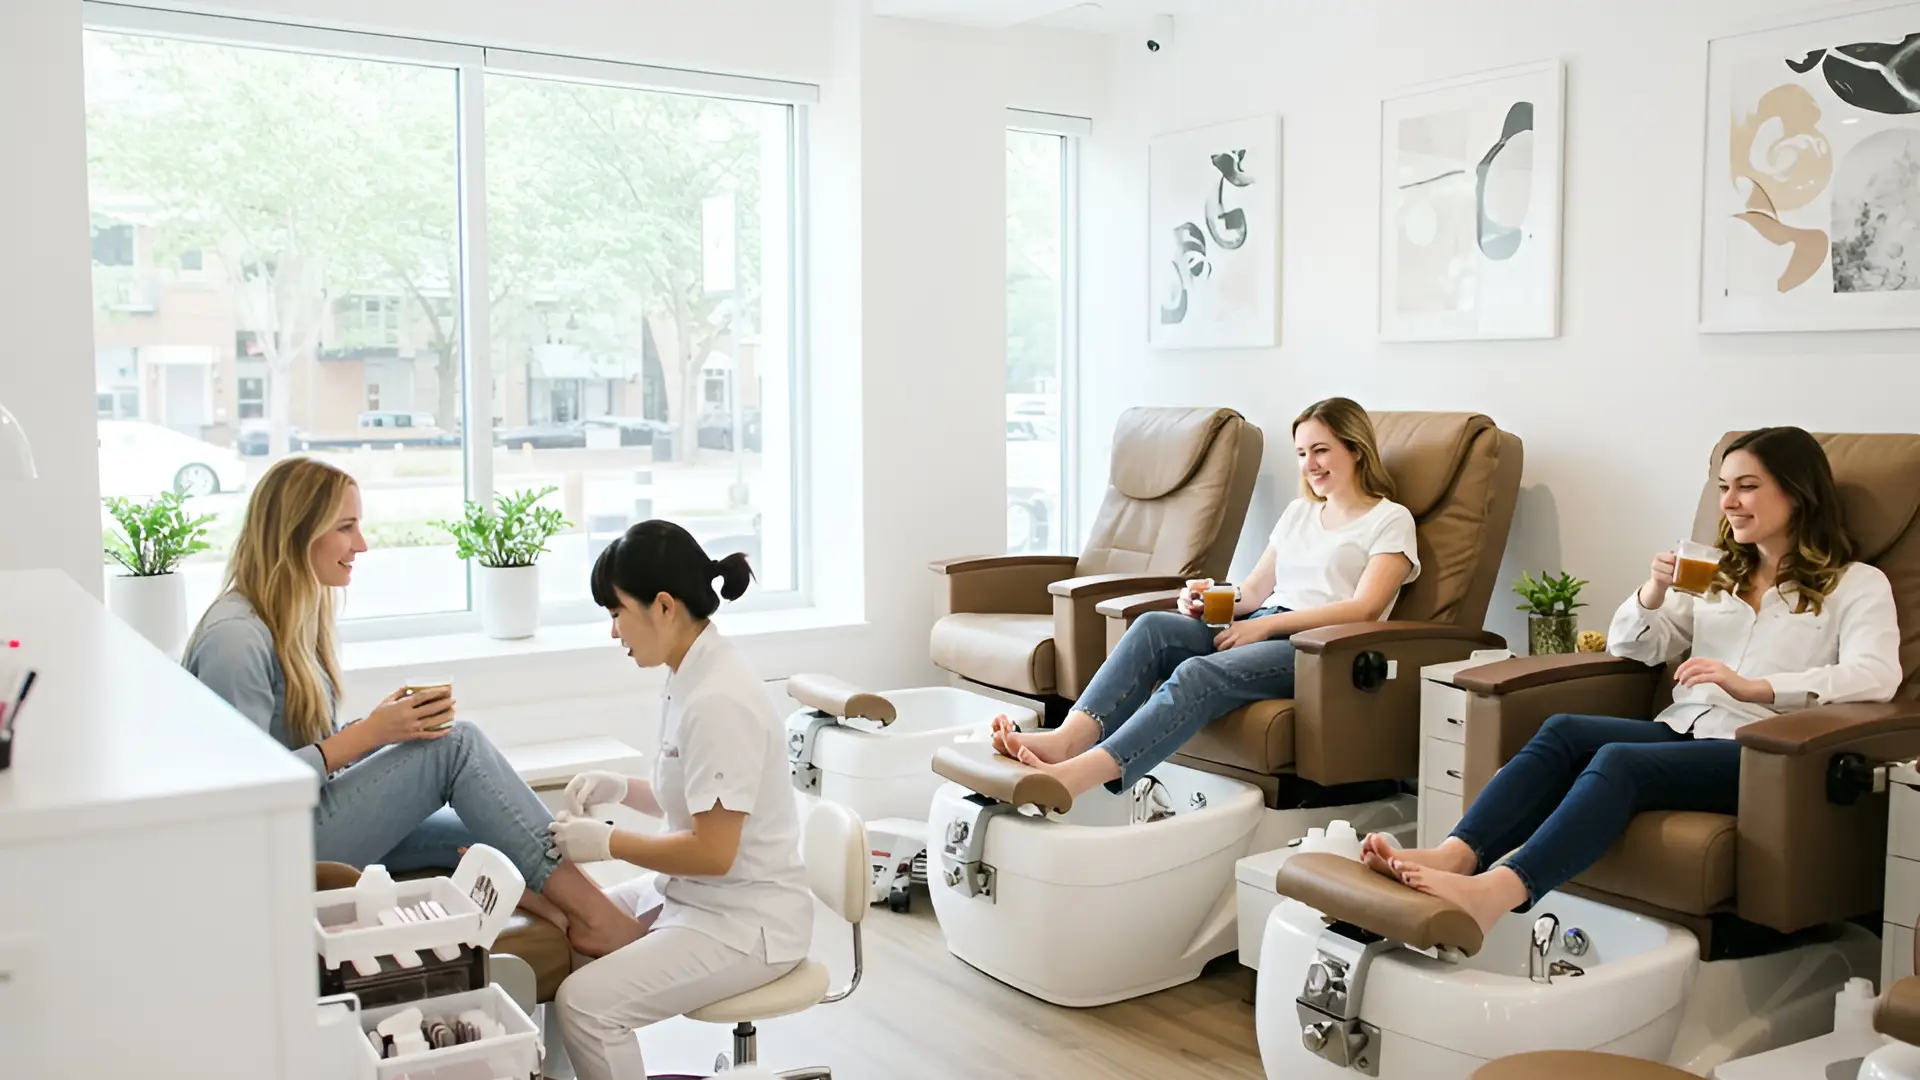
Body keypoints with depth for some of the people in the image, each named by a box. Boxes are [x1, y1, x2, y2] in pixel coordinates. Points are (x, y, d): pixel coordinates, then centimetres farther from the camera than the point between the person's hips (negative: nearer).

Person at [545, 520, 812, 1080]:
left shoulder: (718, 700, -24)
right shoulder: (695, 676, 4)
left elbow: (712, 851, -23)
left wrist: (608, 842, -13)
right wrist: (620, 787, 2)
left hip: (744, 922, -9)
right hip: (690, 896, 9)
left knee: (587, 1002, -20)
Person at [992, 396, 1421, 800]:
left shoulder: (1391, 520, 8)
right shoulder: (1299, 512, 28)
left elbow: (1365, 609, -7)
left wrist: (1267, 624, -14)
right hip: (1258, 631, 6)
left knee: (1198, 674, -34)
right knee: (1153, 626, -24)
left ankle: (1076, 775, -52)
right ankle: (1068, 738, -42)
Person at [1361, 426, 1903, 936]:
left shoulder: (1857, 586, 10)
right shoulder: (1715, 577, 28)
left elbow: (1876, 678, -9)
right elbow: (1633, 647, 23)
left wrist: (1752, 687, -23)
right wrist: (1655, 592, 1)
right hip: (1682, 729, 6)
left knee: (1618, 761, -34)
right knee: (1563, 730, -25)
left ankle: (1497, 892, -53)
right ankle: (1455, 856, -43)